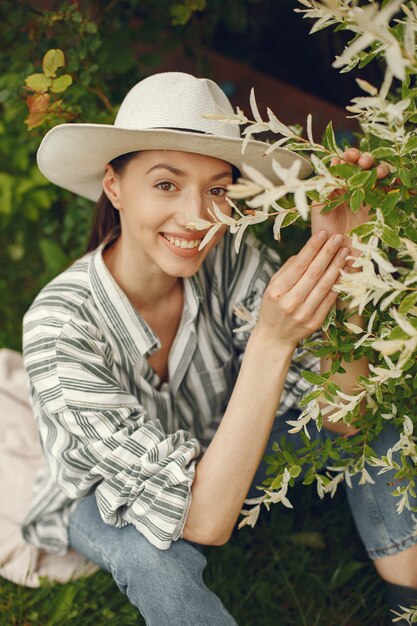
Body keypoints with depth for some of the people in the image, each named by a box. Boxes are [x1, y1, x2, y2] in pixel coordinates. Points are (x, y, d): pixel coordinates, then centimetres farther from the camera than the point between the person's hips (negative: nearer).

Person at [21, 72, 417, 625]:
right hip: (108, 495, -4)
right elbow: (204, 521, -38)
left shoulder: (230, 261, -24)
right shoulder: (61, 325, -34)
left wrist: (335, 256, -39)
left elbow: (342, 413, -26)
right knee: (155, 557, -37)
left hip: (222, 453, 4)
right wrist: (272, 340, -48)